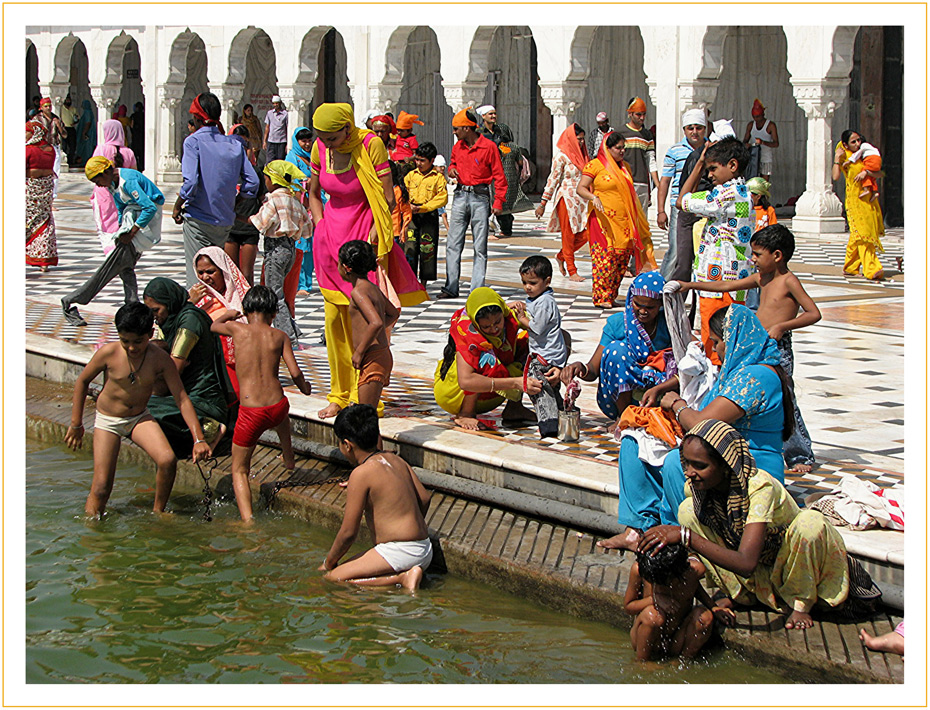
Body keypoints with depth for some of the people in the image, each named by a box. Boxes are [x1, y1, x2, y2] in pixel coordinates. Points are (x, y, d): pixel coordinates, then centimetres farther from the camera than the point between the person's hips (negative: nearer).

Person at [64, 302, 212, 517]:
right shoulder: (109, 353, -20)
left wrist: (198, 439, -21)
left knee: (168, 460, -22)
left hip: (140, 418, 1)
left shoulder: (160, 359, -17)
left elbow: (182, 399, -14)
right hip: (107, 420, -1)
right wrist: (76, 424, 2)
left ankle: (158, 513, 0)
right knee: (101, 487, -9)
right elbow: (83, 381, -2)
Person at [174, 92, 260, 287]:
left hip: (198, 219, -5)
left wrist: (177, 207, -5)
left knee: (197, 274, -3)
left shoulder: (193, 141, -10)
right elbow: (252, 183, 2)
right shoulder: (234, 144, 6)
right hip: (225, 221, 5)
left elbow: (190, 182, -20)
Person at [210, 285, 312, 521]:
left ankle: (248, 520, -8)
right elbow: (295, 373, 0)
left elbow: (214, 325, 21)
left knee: (239, 470, 9)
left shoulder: (237, 329, 0)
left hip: (251, 412, -3)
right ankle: (289, 459, 55)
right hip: (279, 406, 3)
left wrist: (228, 315, 43)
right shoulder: (279, 336, 4)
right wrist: (304, 387, 22)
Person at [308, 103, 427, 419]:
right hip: (332, 236, 5)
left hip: (365, 238, -5)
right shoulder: (320, 149, 1)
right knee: (334, 318, 4)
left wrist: (371, 237, -16)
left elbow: (388, 200, -13)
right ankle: (340, 395, 15)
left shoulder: (371, 145, -14)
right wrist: (321, 230, 4)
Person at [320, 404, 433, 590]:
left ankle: (402, 578, -15)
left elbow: (349, 532, -12)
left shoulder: (361, 474, -13)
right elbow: (424, 499, 17)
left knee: (333, 578, -9)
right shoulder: (396, 460, 10)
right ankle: (407, 573, 4)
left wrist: (328, 562, 4)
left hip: (398, 553, -9)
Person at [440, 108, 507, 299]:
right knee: (453, 244, 0)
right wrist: (452, 170, 3)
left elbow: (499, 176, -4)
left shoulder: (489, 147, -7)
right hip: (460, 195, 5)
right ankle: (451, 288, 2)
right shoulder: (458, 147, 9)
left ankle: (478, 289, 2)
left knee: (480, 246, -1)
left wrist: (498, 201, -10)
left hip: (480, 197, -5)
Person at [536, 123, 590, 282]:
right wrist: (543, 203, -11)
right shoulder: (561, 157, -8)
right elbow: (553, 180, -9)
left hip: (581, 200, 7)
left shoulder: (583, 155, 13)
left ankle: (561, 256, 22)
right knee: (568, 235, -2)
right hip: (566, 198, -7)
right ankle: (572, 271, 5)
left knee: (585, 234, 0)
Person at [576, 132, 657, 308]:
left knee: (622, 258, 3)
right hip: (604, 219, -7)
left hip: (624, 221, 7)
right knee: (605, 256, -9)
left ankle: (611, 296, 10)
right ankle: (601, 297, -3)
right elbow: (581, 188, -8)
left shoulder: (624, 167, 19)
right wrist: (593, 197, -28)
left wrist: (638, 218, 24)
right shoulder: (595, 165, -3)